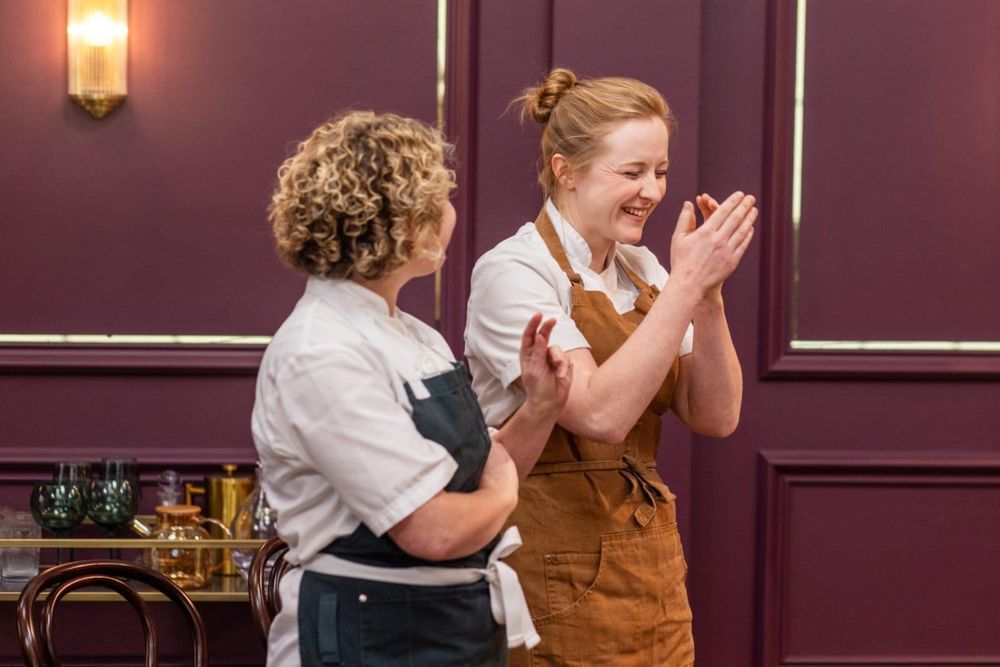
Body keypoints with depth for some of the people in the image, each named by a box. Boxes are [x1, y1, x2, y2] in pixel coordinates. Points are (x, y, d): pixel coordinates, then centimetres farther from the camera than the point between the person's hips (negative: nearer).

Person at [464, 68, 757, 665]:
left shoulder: (643, 271, 8)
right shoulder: (513, 273, -12)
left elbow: (716, 415, 2)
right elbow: (600, 413, -25)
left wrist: (707, 291, -11)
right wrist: (686, 284, -23)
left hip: (651, 566, 7)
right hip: (557, 575, -6)